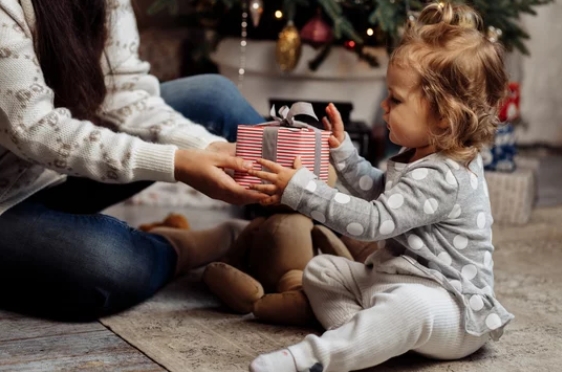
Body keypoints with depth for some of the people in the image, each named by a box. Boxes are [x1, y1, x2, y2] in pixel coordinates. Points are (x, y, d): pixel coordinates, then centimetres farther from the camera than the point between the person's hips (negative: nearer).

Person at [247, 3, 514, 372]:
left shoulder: (442, 179, -25)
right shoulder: (422, 157, 9)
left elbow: (374, 221, -28)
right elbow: (378, 191, 28)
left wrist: (302, 189, -25)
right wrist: (343, 151, 15)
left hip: (448, 309, -11)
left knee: (408, 305, -44)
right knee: (321, 269, 10)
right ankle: (368, 338, -14)